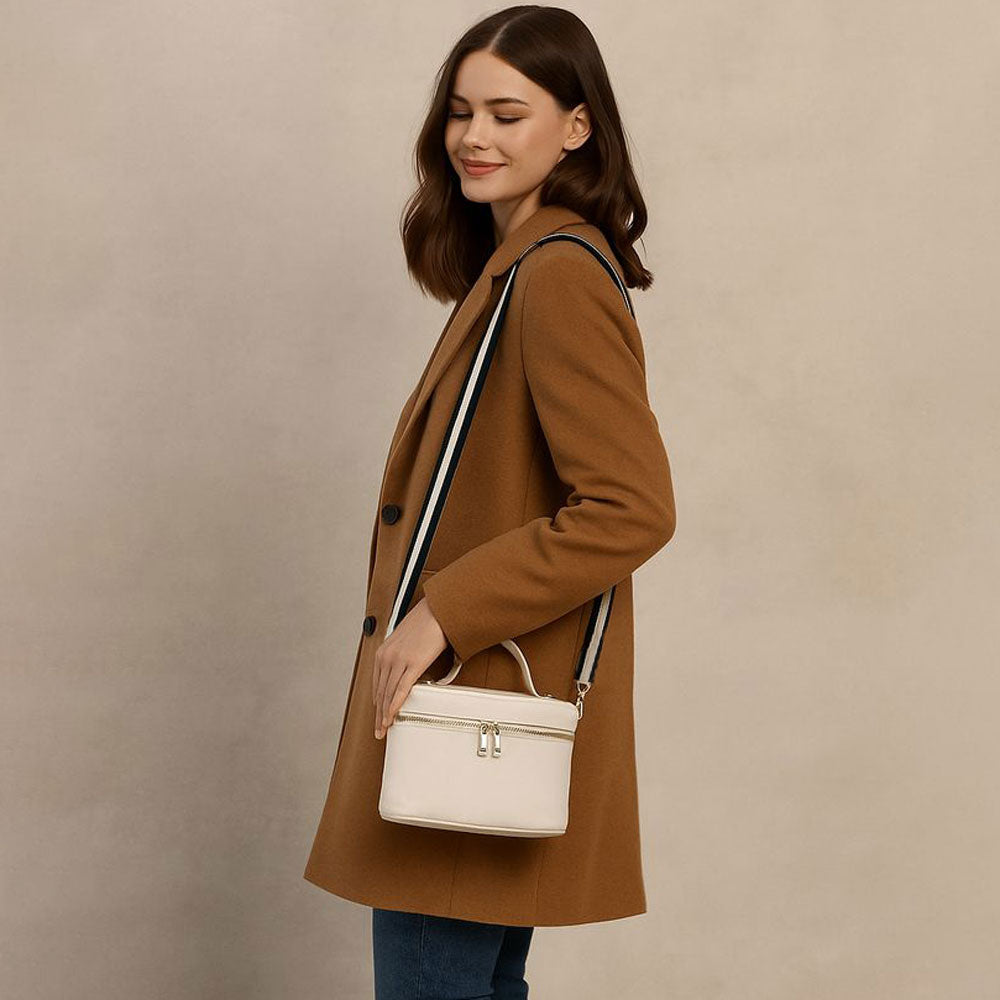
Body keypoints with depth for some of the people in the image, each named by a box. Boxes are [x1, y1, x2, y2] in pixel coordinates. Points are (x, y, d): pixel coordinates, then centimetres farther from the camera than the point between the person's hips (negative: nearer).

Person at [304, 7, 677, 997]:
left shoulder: (559, 280, -17)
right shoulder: (512, 268, 14)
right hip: (473, 711, 10)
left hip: (488, 719, -10)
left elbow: (633, 509, -24)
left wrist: (444, 614, -23)